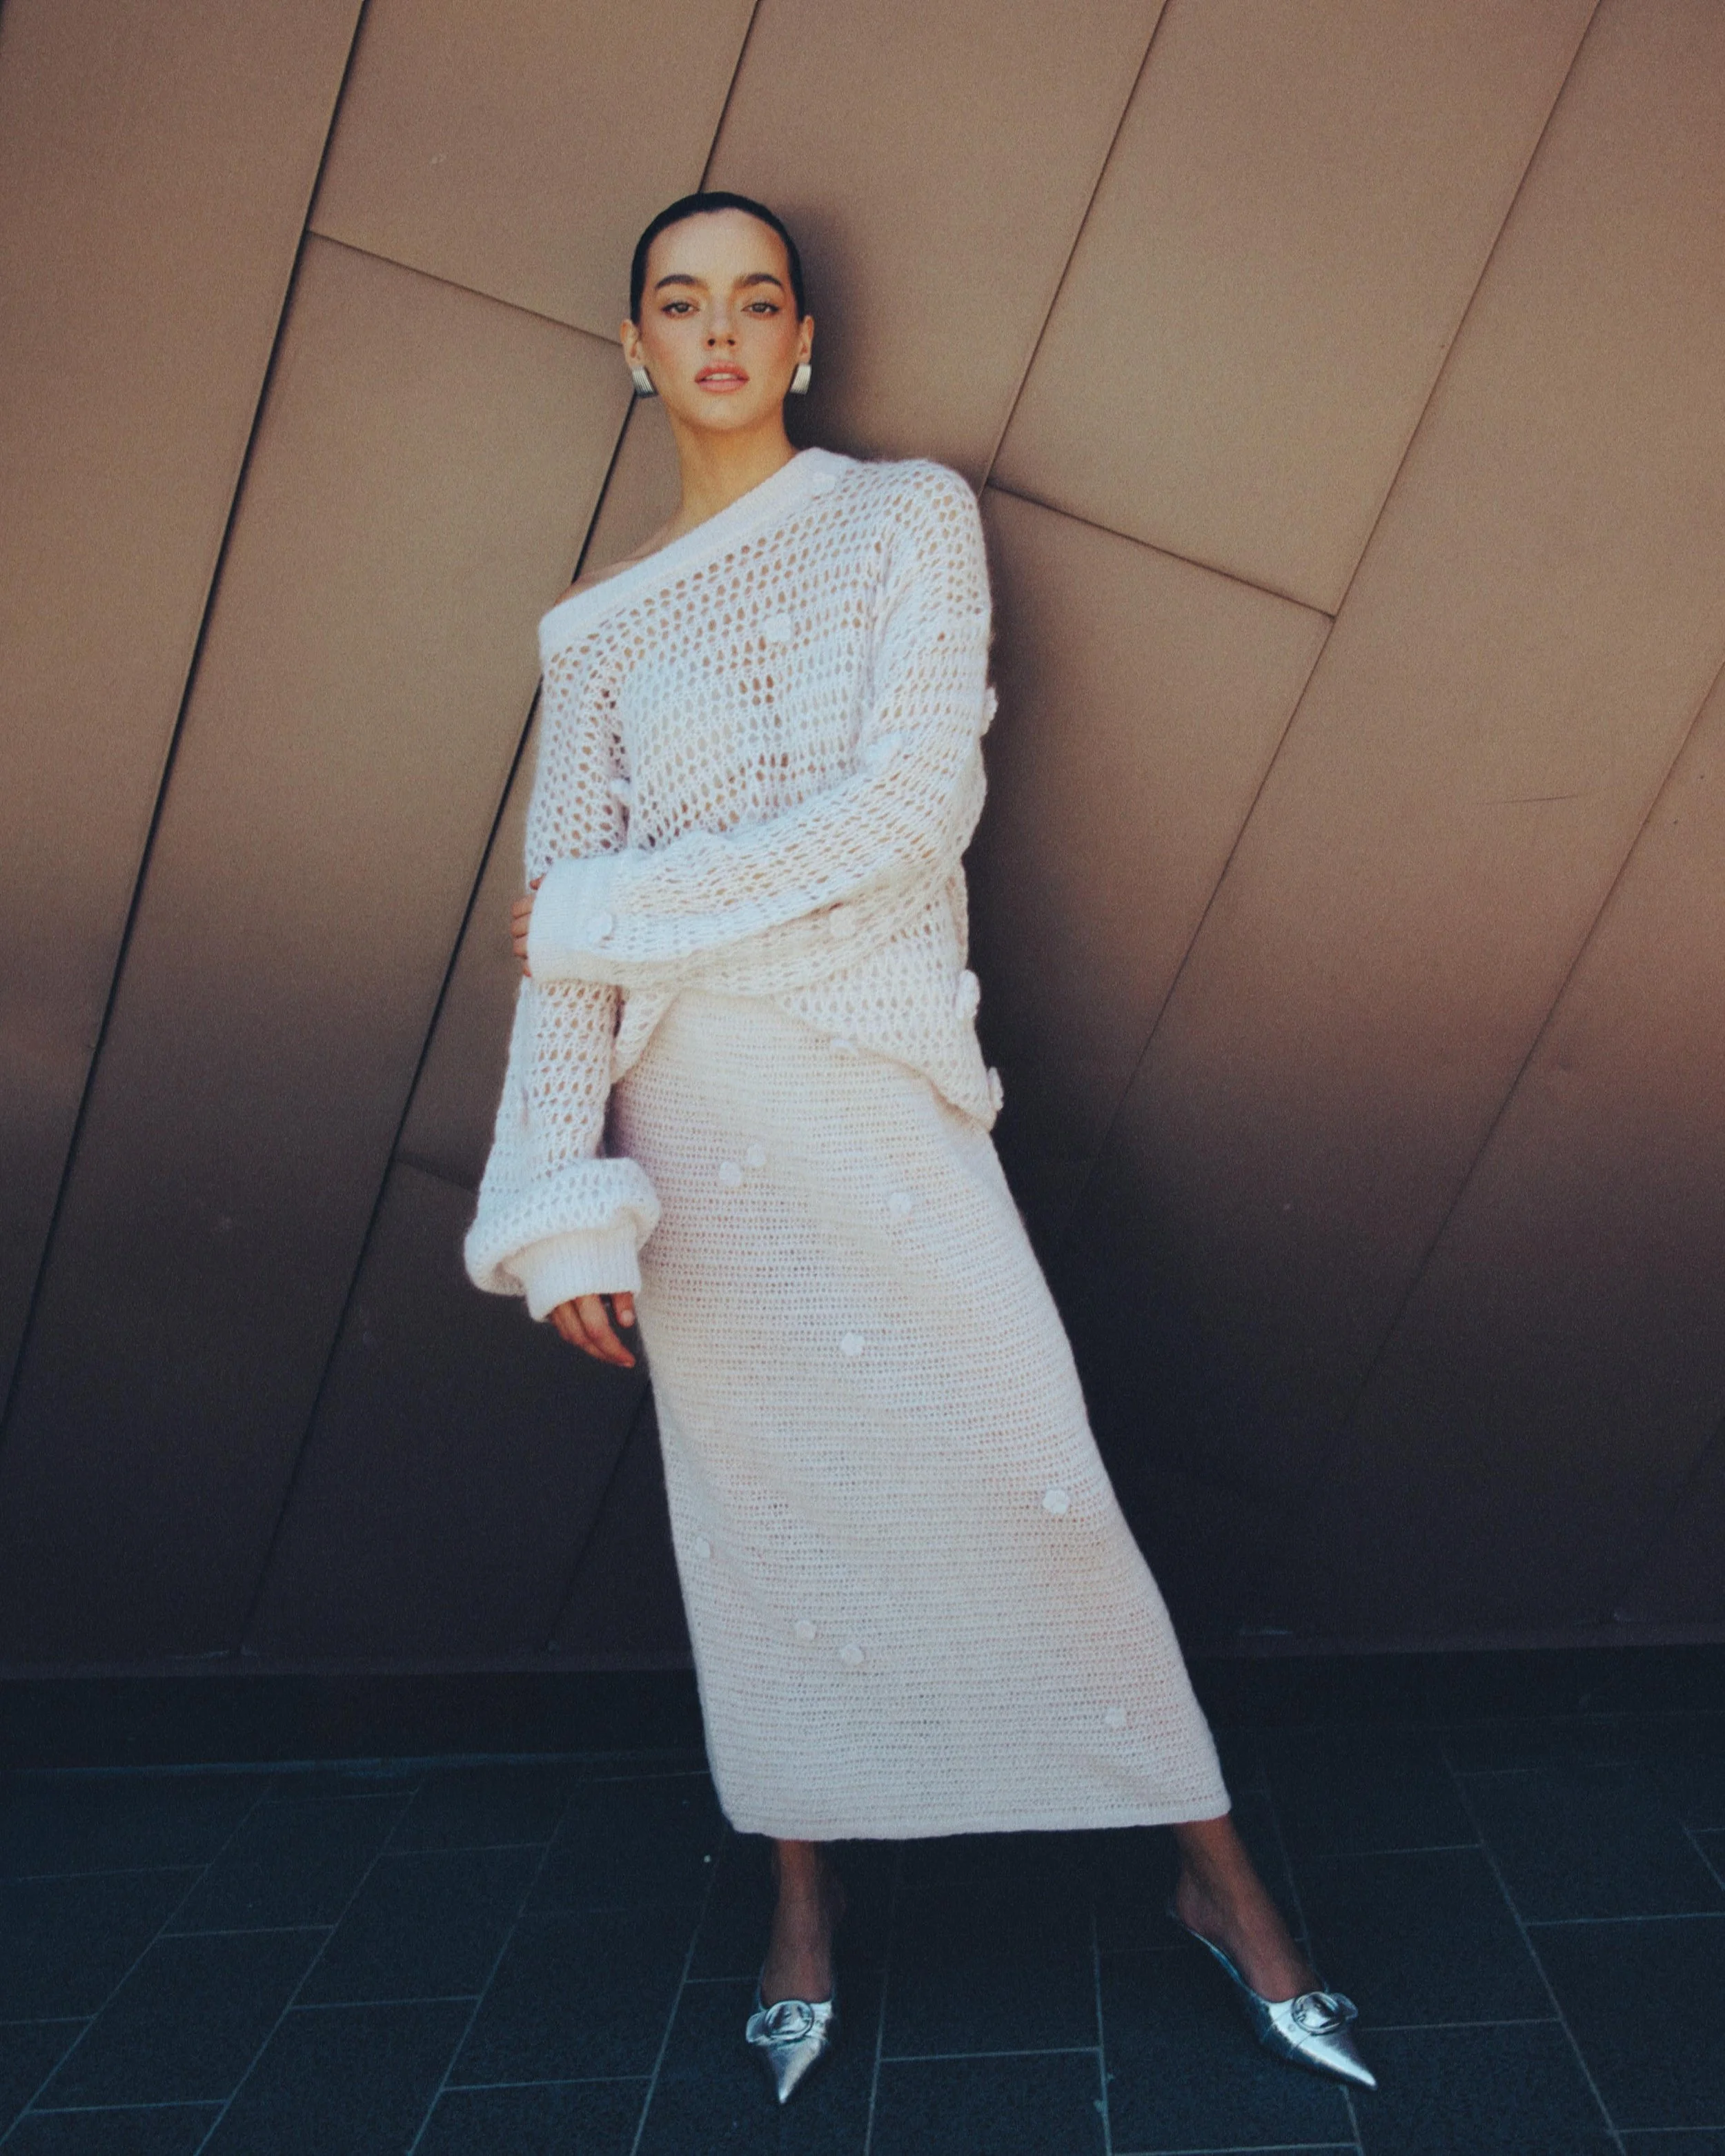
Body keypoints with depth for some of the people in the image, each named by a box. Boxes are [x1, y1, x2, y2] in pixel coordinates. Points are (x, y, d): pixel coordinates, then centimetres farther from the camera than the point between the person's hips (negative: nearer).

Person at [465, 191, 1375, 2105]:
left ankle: (1214, 1868, 16)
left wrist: (618, 909, -7)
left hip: (879, 1080, -2)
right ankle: (804, 1905, 28)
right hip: (693, 1104, 3)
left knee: (1033, 1471, -4)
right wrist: (565, 1212, -6)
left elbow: (914, 806, -10)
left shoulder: (907, 518, 4)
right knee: (755, 1497, 10)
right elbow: (564, 927, 4)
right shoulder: (603, 629, 11)